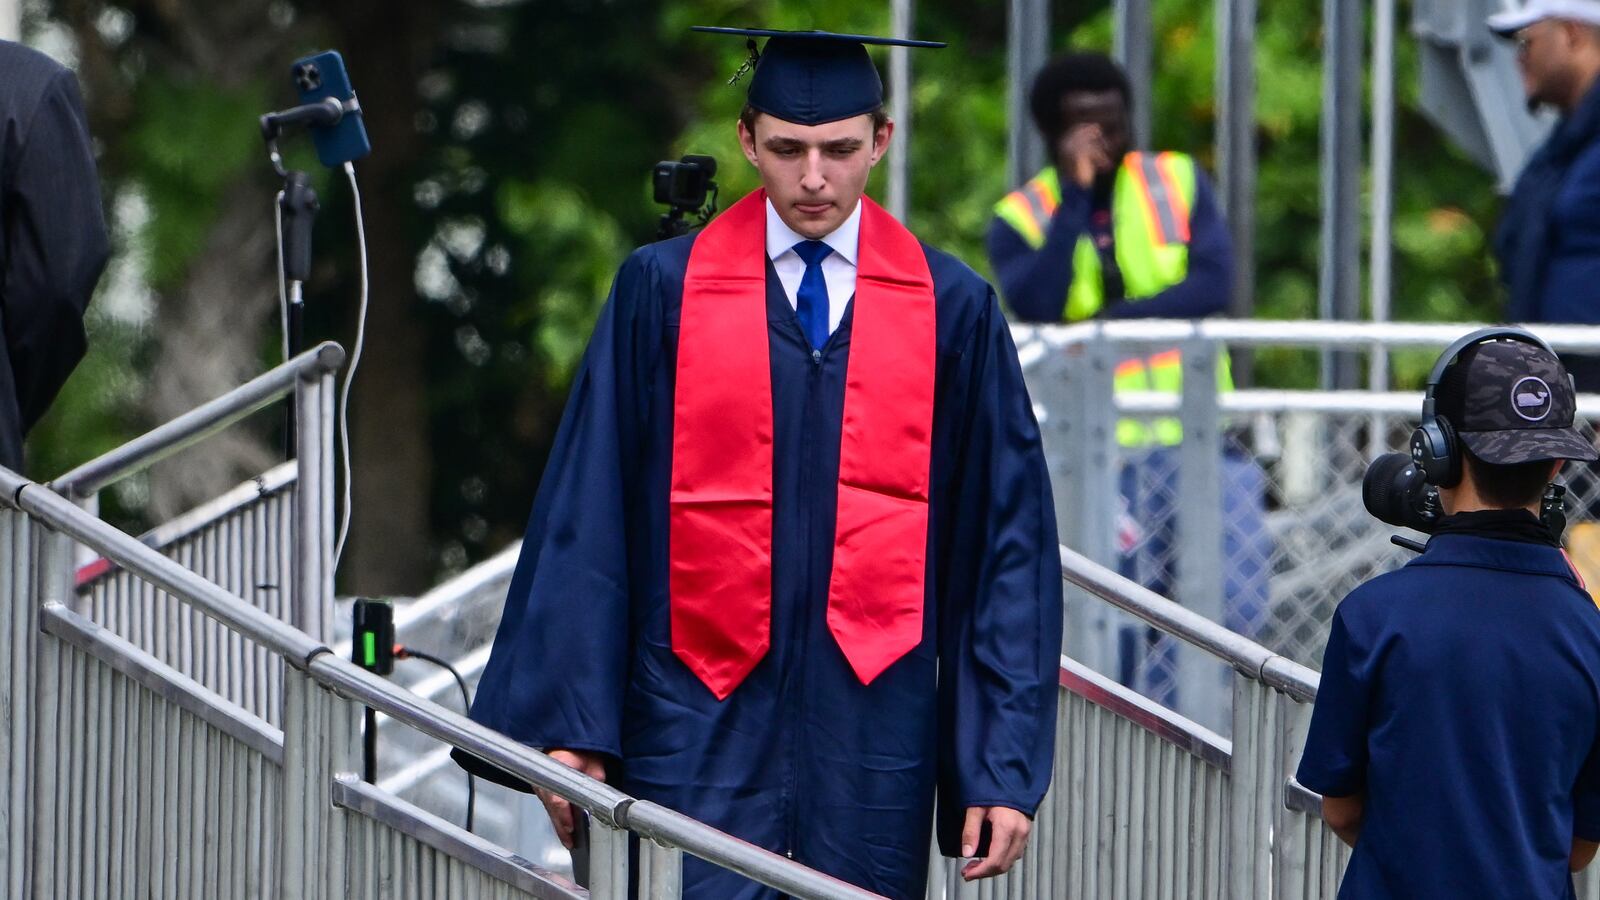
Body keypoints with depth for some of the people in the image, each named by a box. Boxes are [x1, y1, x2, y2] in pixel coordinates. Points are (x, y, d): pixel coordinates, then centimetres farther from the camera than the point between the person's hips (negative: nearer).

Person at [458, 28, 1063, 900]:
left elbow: (1008, 539, 4)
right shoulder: (663, 292, 2)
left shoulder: (953, 310, 4)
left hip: (873, 721, 1)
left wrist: (1005, 766, -1)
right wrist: (570, 727, -5)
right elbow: (587, 520, 1)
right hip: (700, 721, -1)